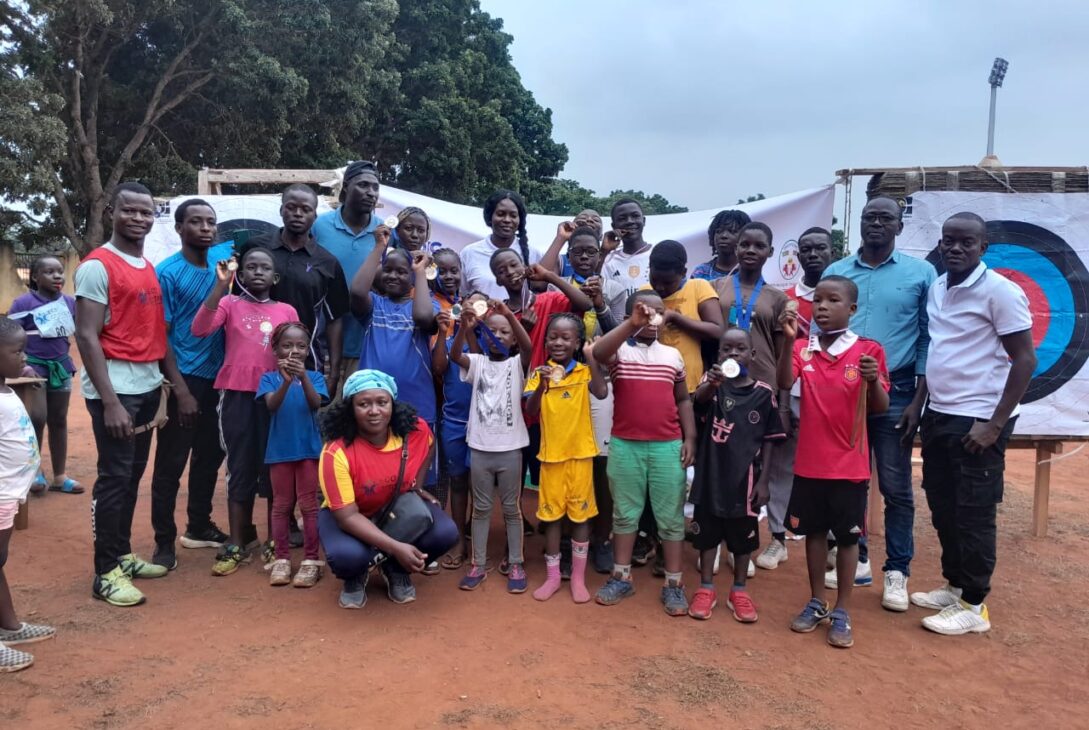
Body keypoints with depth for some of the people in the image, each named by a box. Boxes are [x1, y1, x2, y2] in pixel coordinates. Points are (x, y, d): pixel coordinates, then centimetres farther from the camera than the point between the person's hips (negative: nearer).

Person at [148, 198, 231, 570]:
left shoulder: (223, 256, 3)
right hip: (183, 378, -6)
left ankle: (199, 526, 31)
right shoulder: (167, 273, -12)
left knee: (210, 454, 16)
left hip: (216, 376, 7)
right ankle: (164, 541, 12)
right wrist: (174, 386, -17)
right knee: (171, 462, 0)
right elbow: (160, 334, -13)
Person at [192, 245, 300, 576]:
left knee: (274, 469, 7)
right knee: (240, 469, 6)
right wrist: (220, 284, -18)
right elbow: (199, 329, -13)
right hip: (236, 396, -1)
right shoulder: (229, 304, 4)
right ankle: (237, 543, 15)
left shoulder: (287, 311, 8)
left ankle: (274, 541, 20)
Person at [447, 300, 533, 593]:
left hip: (510, 448, -1)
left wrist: (509, 315, -37)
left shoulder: (517, 364, 0)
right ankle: (478, 565, 21)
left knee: (511, 508, 9)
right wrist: (465, 327, -36)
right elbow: (455, 355, -17)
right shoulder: (477, 362, 3)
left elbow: (528, 346, -22)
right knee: (481, 508, 12)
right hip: (480, 447, 1)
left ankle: (515, 565, 19)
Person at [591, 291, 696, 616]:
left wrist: (690, 437, 4)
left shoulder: (673, 354, 10)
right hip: (624, 445, -1)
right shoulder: (619, 350, 1)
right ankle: (621, 577, 23)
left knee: (670, 515, 6)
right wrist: (632, 323, -29)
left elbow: (683, 399, 14)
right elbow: (597, 352, -24)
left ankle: (673, 583, 15)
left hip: (668, 446, 2)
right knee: (625, 513, 11)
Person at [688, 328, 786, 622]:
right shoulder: (712, 383, -5)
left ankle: (739, 591, 29)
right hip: (711, 475, 0)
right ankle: (706, 589, 27)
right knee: (707, 533, 11)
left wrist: (763, 480, -2)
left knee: (743, 536, 13)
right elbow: (701, 398, -30)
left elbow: (769, 440, 2)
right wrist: (713, 383, -53)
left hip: (745, 478, 1)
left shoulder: (764, 392, -3)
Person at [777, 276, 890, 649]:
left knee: (847, 537, 8)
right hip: (809, 462, 2)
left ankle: (841, 612, 21)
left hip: (849, 464, -2)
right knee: (814, 532, 14)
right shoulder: (803, 348, 0)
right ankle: (816, 603, 29)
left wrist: (873, 381, -27)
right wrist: (788, 340, -29)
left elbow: (880, 408, -7)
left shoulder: (868, 350, -6)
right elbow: (784, 384, -18)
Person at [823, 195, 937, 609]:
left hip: (896, 394, -2)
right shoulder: (835, 273, 7)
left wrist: (918, 400, -6)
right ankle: (856, 560, 24)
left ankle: (897, 572, 15)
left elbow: (929, 339, 0)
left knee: (896, 488, 3)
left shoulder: (921, 274, 1)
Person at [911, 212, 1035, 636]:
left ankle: (973, 605, 14)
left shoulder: (1000, 291, -11)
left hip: (977, 421, -7)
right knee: (942, 507, 15)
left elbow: (1025, 360, -12)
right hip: (938, 415, 7)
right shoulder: (936, 289, 10)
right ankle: (954, 585, 31)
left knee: (973, 514, 1)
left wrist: (995, 424, -15)